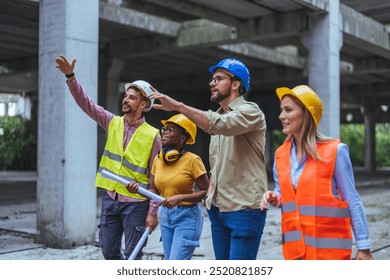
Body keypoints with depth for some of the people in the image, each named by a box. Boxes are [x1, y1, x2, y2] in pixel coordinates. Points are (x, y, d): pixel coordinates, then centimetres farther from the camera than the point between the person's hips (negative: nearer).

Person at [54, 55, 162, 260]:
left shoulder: (152, 135, -9)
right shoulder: (112, 123, 4)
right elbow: (86, 103, -2)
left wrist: (153, 211, -12)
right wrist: (70, 76, -15)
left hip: (135, 203, -5)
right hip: (110, 198, 5)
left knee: (132, 255, 1)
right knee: (109, 252, 12)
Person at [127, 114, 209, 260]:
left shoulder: (192, 160, -13)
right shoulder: (158, 159, 5)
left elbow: (206, 191, -14)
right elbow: (156, 192, 11)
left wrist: (180, 197, -23)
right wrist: (138, 190, -7)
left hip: (187, 216, -7)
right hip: (165, 215, 7)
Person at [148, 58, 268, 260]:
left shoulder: (250, 111, -8)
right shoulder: (217, 116, 17)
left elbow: (220, 124, -30)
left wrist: (178, 106, -30)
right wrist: (211, 191, 9)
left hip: (244, 208, -8)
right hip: (217, 208, 8)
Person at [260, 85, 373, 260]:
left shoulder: (335, 151, -8)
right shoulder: (281, 154, 6)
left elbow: (352, 201, -5)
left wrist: (364, 246, -6)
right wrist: (274, 198, -4)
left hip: (329, 246, -5)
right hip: (294, 247, 5)